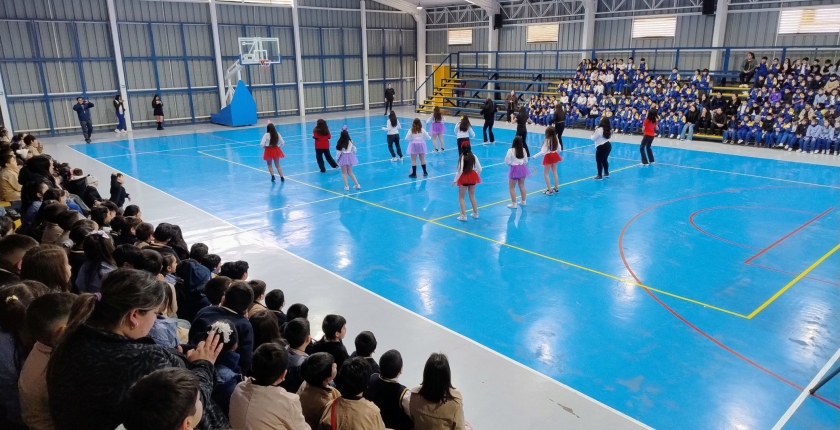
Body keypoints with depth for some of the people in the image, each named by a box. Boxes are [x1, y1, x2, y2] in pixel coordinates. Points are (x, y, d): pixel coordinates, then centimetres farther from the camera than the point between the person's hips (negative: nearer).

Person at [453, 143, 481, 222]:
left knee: (461, 197, 9)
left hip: (464, 178, -5)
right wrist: (475, 175, 16)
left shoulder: (462, 157, -19)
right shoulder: (473, 156, -7)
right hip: (472, 177, 5)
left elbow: (460, 170, -20)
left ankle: (463, 215, 7)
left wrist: (455, 180, -9)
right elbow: (479, 169, -3)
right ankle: (475, 213, 29)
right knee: (472, 196, 21)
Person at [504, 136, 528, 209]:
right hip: (522, 168, 5)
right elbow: (526, 161, 4)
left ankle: (514, 204, 6)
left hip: (514, 169, -5)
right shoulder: (523, 150, -4)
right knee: (522, 186, 20)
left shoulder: (511, 150, -18)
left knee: (511, 187, 6)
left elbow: (507, 162, -13)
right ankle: (523, 201, 30)